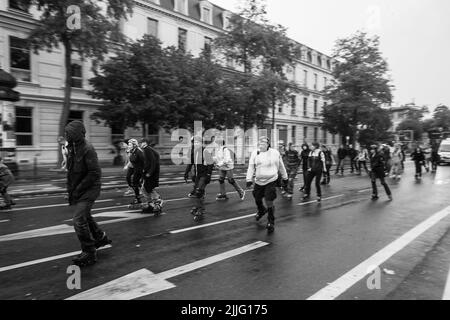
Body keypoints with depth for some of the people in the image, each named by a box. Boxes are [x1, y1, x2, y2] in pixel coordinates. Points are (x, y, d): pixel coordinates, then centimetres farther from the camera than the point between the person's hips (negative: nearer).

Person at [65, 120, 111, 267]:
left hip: (89, 189, -9)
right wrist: (70, 190, 10)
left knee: (79, 220, -11)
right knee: (85, 217, 20)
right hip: (77, 190, 9)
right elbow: (71, 171, 17)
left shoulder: (87, 149, -19)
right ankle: (101, 237, 41)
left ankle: (89, 253, 4)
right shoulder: (72, 147, 8)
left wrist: (78, 189, -19)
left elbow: (95, 173, -24)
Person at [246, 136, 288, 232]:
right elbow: (251, 167, 0)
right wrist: (249, 179, -8)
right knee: (257, 199, 18)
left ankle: (271, 223, 11)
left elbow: (281, 166, 9)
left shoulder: (275, 153, -1)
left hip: (271, 181, -3)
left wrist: (285, 178, 15)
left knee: (269, 203, -7)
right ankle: (261, 211, 52)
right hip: (258, 181, 3)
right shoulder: (255, 153, 1)